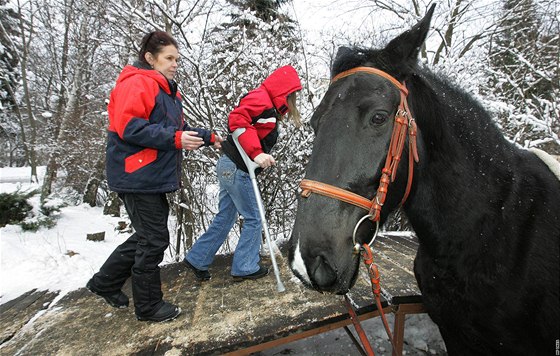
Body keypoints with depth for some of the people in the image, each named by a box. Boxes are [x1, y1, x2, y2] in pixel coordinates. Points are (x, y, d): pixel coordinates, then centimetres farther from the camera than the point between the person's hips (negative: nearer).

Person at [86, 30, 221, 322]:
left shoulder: (167, 90, 21)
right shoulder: (136, 84, -12)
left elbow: (177, 129, 25)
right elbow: (128, 127, -23)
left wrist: (208, 137, 15)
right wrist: (175, 138, -26)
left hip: (155, 177, 10)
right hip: (138, 178, -10)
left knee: (149, 236, 17)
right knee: (154, 240, -1)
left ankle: (105, 283, 35)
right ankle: (148, 306, 18)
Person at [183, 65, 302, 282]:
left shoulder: (268, 104, 18)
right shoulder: (260, 98, -13)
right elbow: (237, 120, -27)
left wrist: (263, 157, 2)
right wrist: (257, 153, -30)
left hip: (230, 167, 10)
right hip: (237, 169, -10)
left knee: (225, 217, 16)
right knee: (254, 219, 4)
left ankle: (197, 259, 25)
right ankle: (245, 268, 17)